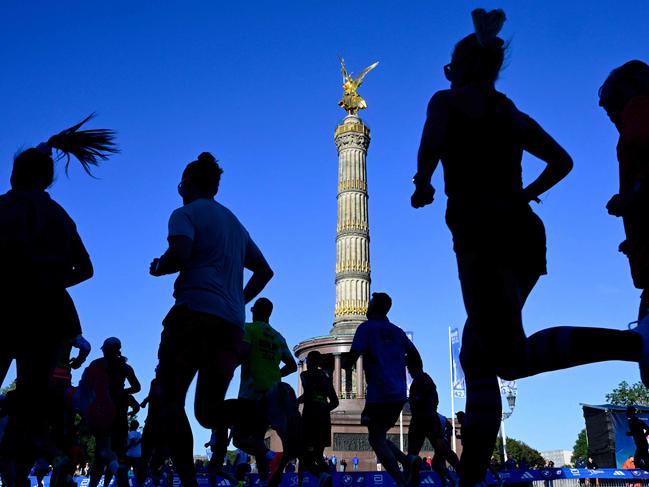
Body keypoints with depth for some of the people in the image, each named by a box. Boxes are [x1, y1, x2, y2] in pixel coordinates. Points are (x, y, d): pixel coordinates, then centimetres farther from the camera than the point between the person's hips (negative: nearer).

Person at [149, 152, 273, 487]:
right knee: (207, 408, 13)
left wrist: (157, 268, 4)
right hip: (232, 322, 7)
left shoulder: (186, 213, 3)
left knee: (171, 400, 1)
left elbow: (180, 254, -16)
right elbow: (264, 270, 28)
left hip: (195, 311, -6)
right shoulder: (235, 223, 25)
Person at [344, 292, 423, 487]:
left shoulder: (366, 327, -2)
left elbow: (351, 358, -9)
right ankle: (408, 460, -6)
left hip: (378, 393, -6)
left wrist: (344, 363, 11)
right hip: (399, 394, 6)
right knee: (379, 435, 18)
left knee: (376, 439, 0)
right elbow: (415, 359, 14)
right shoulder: (397, 331, 16)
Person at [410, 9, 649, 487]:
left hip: (484, 235, -8)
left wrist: (422, 186, 4)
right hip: (524, 233, 8)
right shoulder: (513, 113, 23)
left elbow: (432, 144, -13)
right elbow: (562, 161, 24)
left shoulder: (448, 99, 6)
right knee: (477, 357, 9)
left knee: (512, 357, -18)